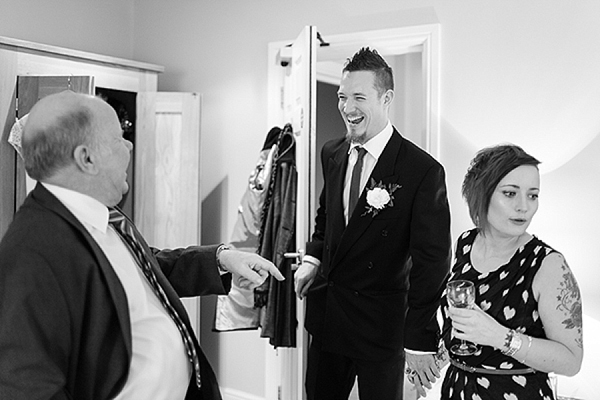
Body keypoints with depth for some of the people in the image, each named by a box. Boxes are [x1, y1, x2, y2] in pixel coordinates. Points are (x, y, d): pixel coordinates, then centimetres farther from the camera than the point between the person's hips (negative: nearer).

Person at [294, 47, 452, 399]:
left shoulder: (423, 171, -18)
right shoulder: (332, 153, 3)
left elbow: (431, 262, -16)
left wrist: (420, 341, -15)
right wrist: (313, 258, 4)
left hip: (381, 324, -5)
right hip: (326, 315, 6)